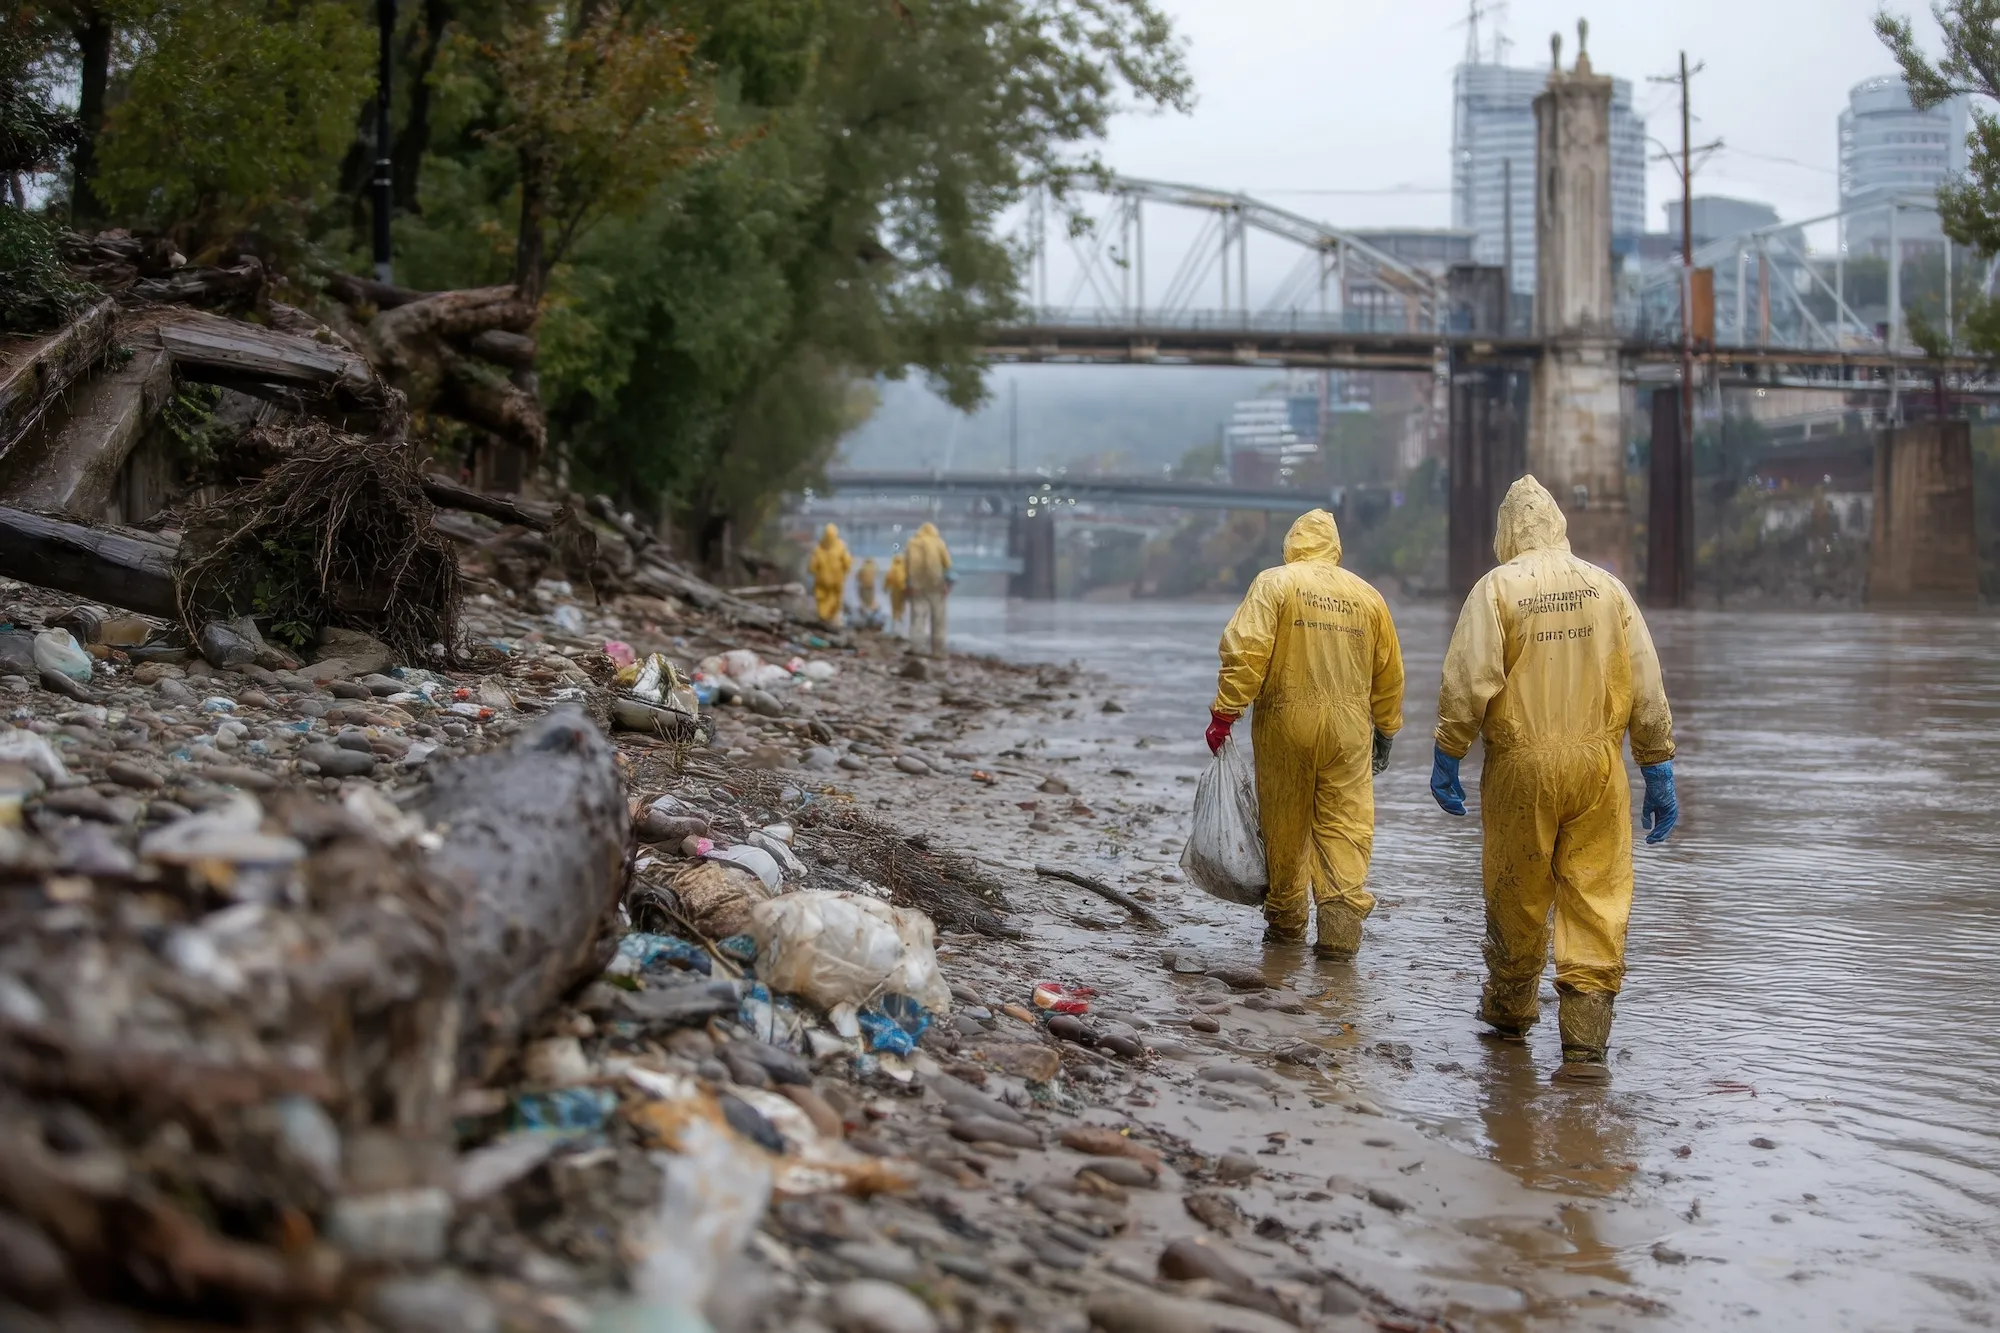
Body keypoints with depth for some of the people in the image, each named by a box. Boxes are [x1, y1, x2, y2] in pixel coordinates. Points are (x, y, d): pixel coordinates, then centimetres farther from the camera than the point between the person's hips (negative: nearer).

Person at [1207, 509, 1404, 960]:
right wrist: (1386, 732, 25)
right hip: (1348, 728, 2)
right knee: (1345, 825, 3)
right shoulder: (1367, 596, 11)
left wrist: (1224, 712, -11)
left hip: (1286, 724, -2)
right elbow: (1389, 674, 15)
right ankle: (1341, 924, -9)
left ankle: (1285, 920, 22)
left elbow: (1246, 651, -13)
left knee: (1284, 825, 10)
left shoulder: (1275, 584, -1)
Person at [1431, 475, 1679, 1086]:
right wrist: (1659, 773, 10)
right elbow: (1647, 691, 5)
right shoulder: (1608, 588, 6)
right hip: (1596, 764, 2)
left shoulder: (1497, 588, -3)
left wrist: (1447, 758, -1)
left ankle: (1510, 1008, 34)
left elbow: (1469, 682, -10)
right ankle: (1585, 1044, -6)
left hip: (1520, 766, -1)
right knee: (1597, 900, 2)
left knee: (1515, 896, 15)